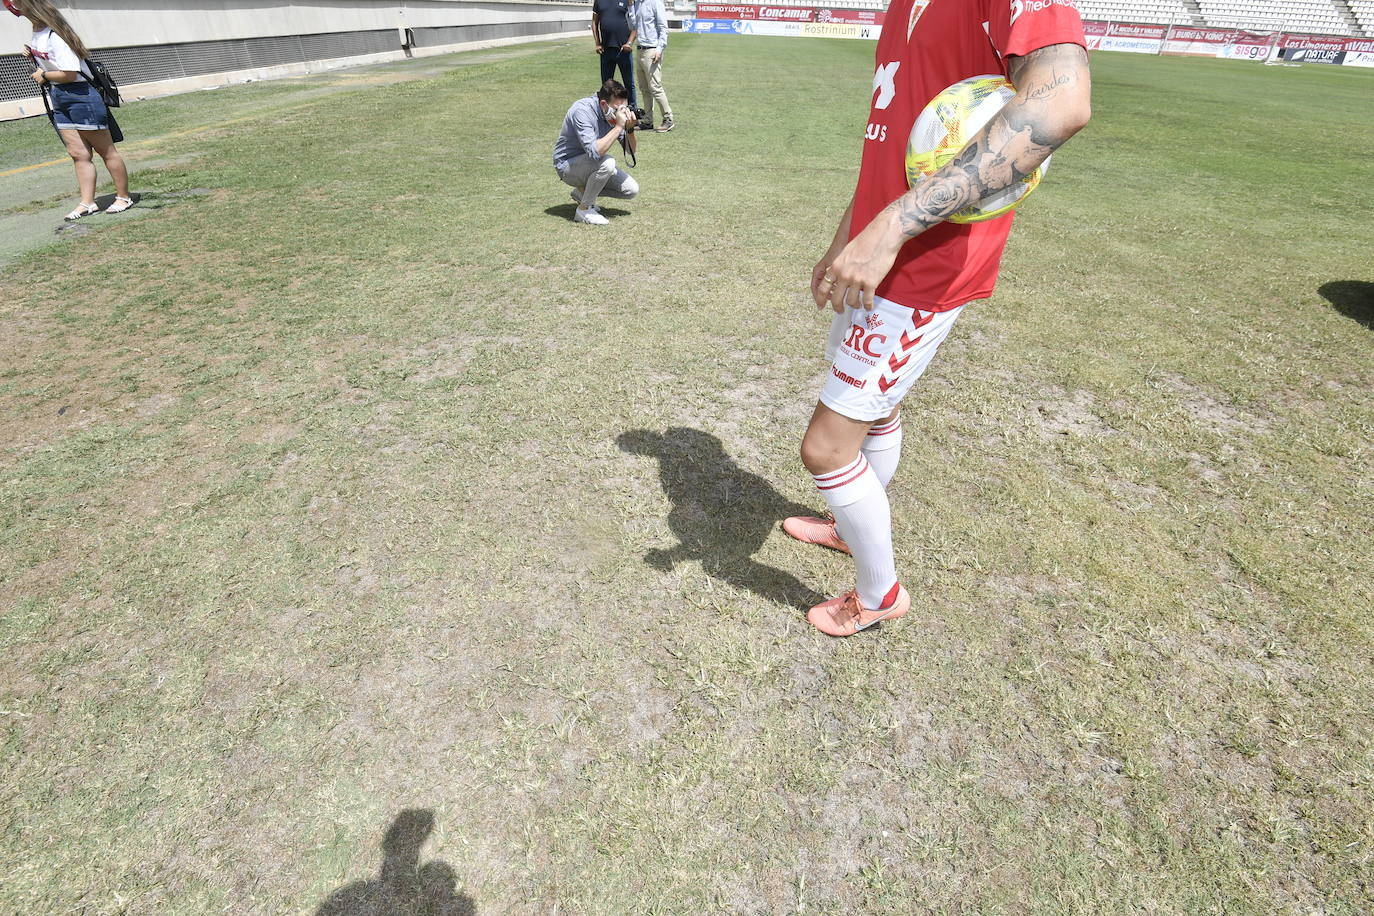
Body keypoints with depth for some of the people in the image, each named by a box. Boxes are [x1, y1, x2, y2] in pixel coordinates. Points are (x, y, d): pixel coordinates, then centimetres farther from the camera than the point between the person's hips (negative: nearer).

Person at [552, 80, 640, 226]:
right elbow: (594, 152, -40)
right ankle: (584, 209, -15)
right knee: (607, 163, -34)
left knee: (632, 189, -4)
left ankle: (582, 192, 13)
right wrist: (619, 126, -37)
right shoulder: (582, 110, -28)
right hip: (567, 165, -7)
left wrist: (630, 129, -22)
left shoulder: (616, 113, -7)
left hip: (592, 164, 7)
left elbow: (631, 151, -2)